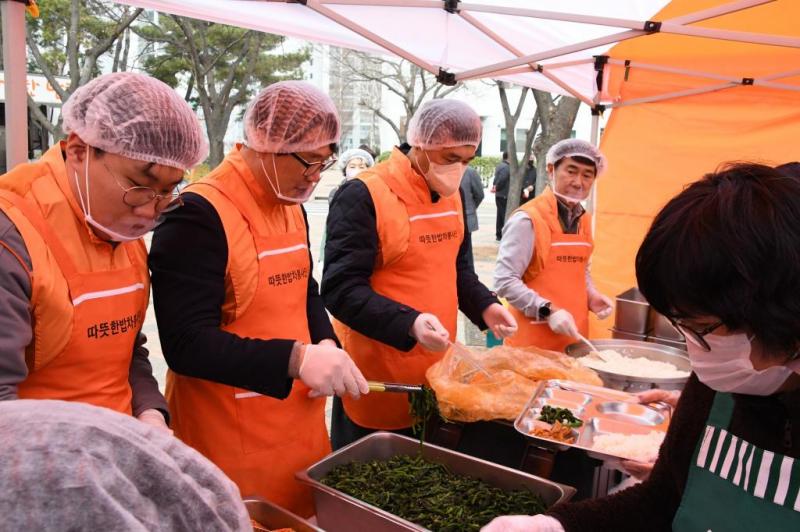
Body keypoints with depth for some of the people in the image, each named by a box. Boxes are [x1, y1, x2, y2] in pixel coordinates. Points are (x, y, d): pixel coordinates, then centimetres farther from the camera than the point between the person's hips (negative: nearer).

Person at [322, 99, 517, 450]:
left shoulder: (452, 196, 8)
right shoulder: (365, 196, -18)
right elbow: (342, 289, -21)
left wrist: (484, 306, 2)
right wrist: (409, 324, -32)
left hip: (436, 374, 7)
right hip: (377, 383, -7)